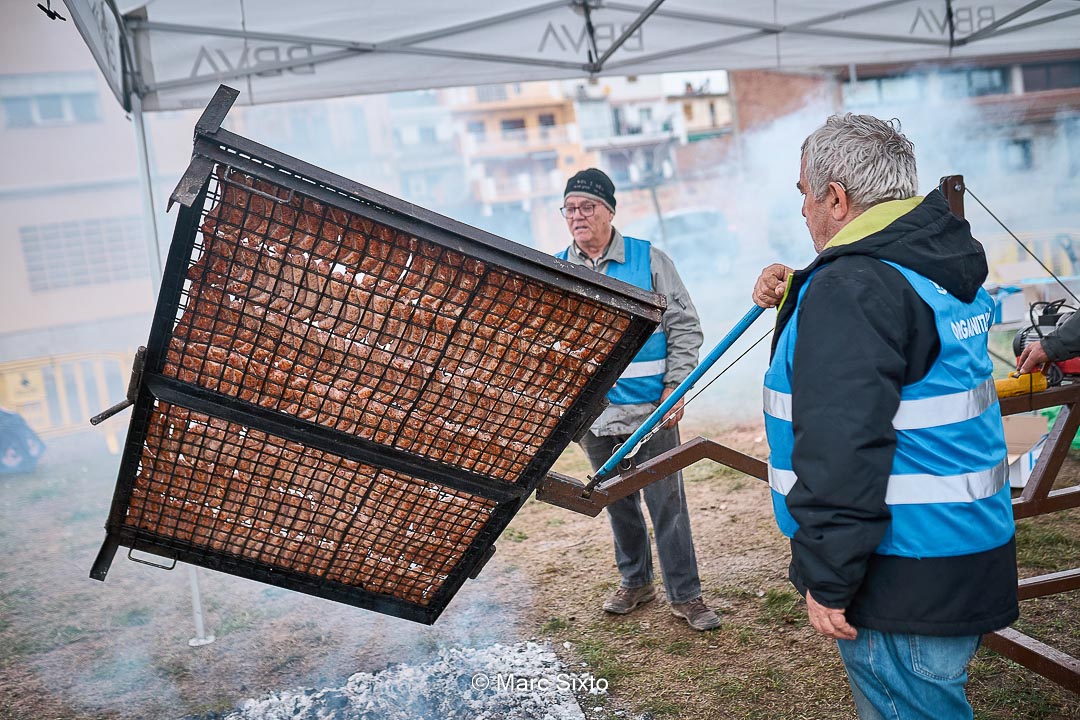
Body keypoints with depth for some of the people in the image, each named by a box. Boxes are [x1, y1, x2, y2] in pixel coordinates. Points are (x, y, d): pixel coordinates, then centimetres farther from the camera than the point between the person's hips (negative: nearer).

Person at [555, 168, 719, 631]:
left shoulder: (648, 259, -3)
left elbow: (685, 327, 0)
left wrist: (675, 386, -8)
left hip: (651, 410, -3)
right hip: (594, 415, 3)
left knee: (666, 503, 1)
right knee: (618, 503, 17)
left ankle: (685, 595, 15)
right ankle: (635, 582, 35)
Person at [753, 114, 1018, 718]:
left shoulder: (850, 288, -21)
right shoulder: (946, 264, 10)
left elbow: (840, 449, -28)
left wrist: (826, 580, -21)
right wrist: (798, 297, 16)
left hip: (906, 579, -10)